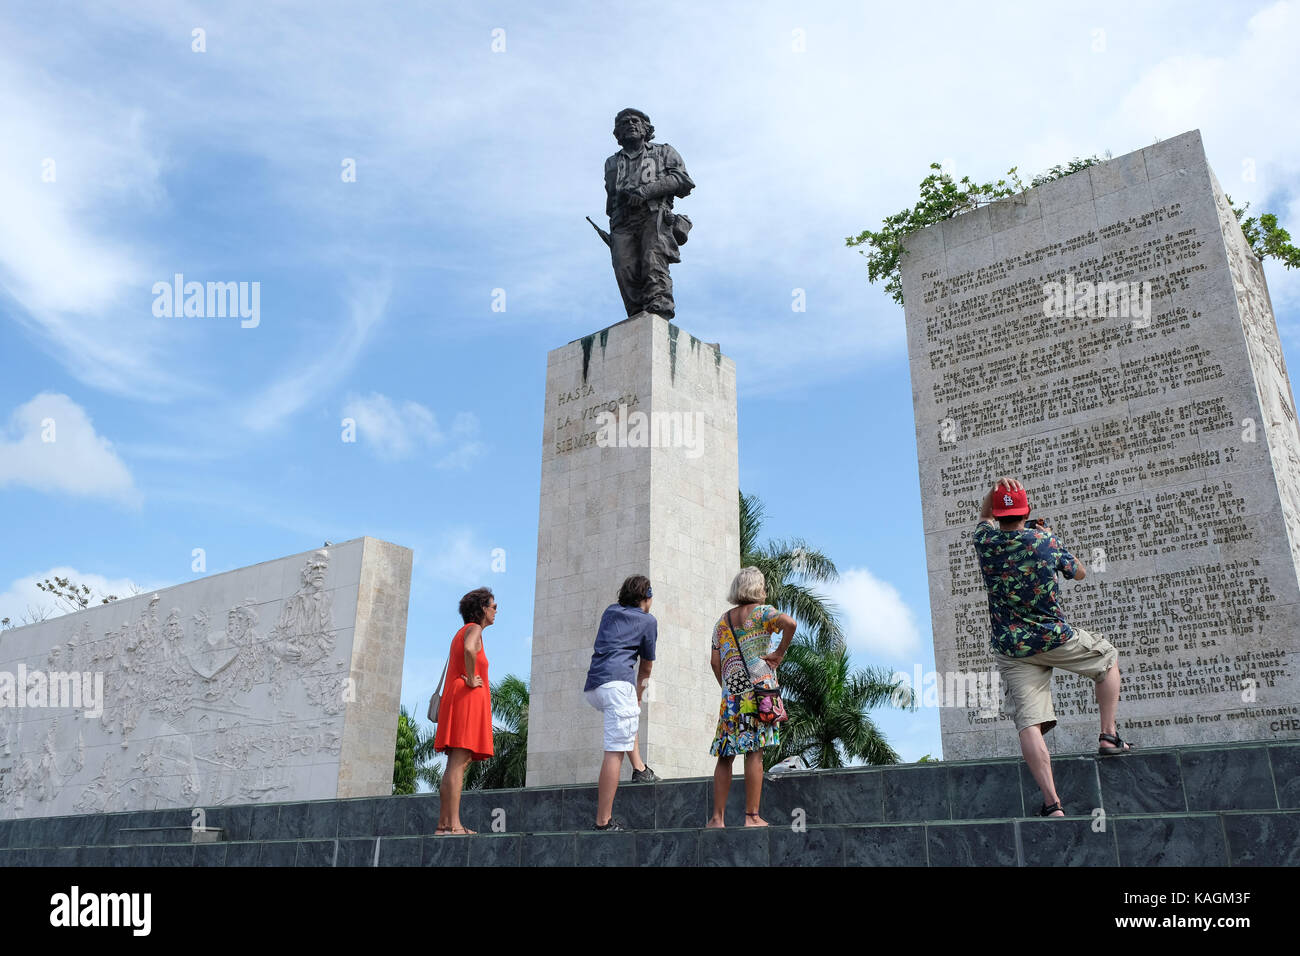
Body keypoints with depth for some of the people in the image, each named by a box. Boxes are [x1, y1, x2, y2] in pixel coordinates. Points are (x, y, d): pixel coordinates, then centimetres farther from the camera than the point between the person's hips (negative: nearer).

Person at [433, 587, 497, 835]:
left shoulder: (462, 632, 24)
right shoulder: (474, 629, -4)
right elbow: (469, 649, -28)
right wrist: (471, 680, -18)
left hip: (455, 698, 10)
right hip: (468, 700, -9)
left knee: (456, 764, 7)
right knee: (459, 763, -14)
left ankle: (443, 823, 6)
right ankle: (454, 825, -18)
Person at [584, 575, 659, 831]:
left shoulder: (610, 611, 26)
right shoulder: (648, 620, 12)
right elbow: (646, 667, 17)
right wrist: (639, 695, 34)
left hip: (592, 687, 7)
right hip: (618, 680, -7)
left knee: (631, 716, 35)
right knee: (615, 750, -10)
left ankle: (639, 769, 24)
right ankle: (603, 821, -15)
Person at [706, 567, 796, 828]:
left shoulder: (722, 621, 17)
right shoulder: (761, 611, 3)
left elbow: (715, 662, 11)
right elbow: (789, 622, -18)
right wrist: (779, 652, -7)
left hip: (730, 694, 4)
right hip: (759, 688, -4)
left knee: (725, 755, 6)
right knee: (754, 752, -3)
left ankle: (718, 817, 4)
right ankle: (752, 816, -3)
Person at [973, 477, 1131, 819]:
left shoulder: (984, 542, -4)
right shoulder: (1045, 541, -8)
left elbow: (984, 518, 21)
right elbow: (1079, 572, 11)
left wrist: (995, 491, 5)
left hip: (1011, 650, 1)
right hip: (1054, 637, -1)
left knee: (1029, 723, -6)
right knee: (1108, 658, 27)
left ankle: (1052, 802, -16)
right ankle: (1109, 736, 23)